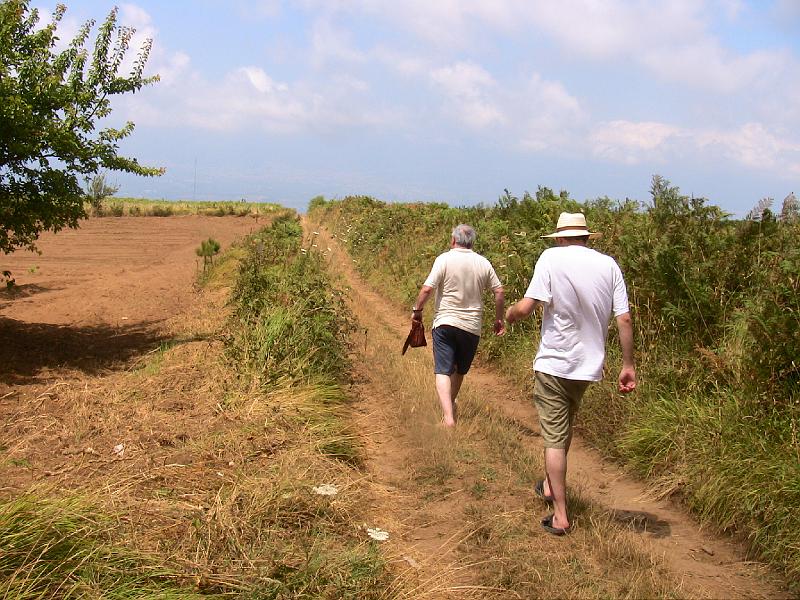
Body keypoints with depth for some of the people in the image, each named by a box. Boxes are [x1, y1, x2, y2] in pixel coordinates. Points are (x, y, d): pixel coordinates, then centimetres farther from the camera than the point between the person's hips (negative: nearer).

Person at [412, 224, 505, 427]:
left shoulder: (444, 259, -8)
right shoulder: (484, 263, 3)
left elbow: (427, 289, -14)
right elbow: (499, 292, 4)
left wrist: (417, 310, 1)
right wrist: (499, 319, 16)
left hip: (445, 323, -3)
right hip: (471, 326, 4)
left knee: (443, 371, -5)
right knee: (460, 370, 21)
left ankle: (448, 415, -20)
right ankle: (450, 405, 38)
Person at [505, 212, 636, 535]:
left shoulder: (552, 257, -11)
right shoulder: (609, 265, 0)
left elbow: (527, 306, -18)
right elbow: (624, 319, -3)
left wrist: (510, 314, 5)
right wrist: (628, 365, 4)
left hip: (553, 363, -5)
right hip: (589, 365, 5)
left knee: (554, 438, 3)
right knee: (565, 427, 25)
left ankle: (560, 516, 5)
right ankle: (550, 485, 43)